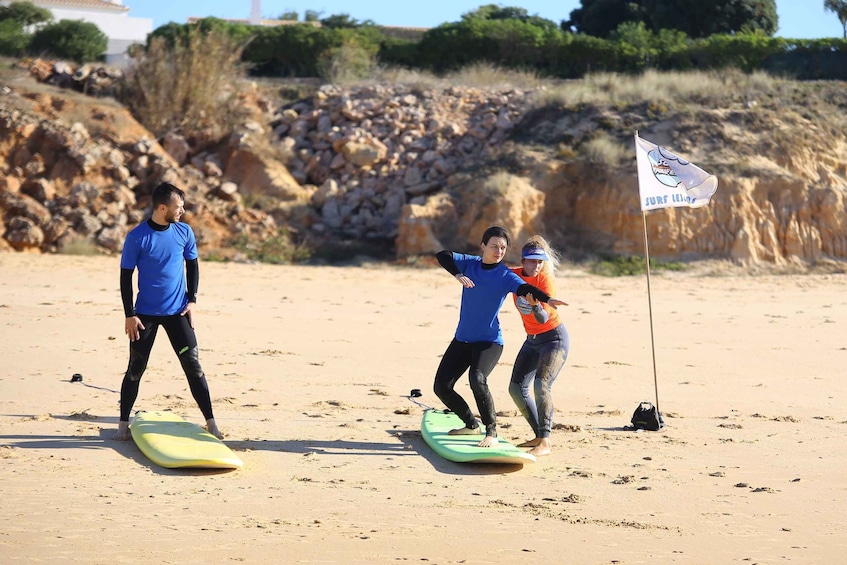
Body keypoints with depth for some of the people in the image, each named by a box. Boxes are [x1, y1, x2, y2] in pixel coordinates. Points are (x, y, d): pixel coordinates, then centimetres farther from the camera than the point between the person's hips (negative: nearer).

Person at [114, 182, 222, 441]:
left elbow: (192, 266, 12)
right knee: (135, 369, 4)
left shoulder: (184, 232, -1)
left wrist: (191, 300, 2)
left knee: (193, 366, -2)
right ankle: (123, 424, 17)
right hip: (146, 313, -2)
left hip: (177, 312, 2)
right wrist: (129, 315, -8)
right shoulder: (137, 237, -11)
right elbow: (126, 276, -5)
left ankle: (210, 422, 2)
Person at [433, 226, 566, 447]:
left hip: (489, 341, -5)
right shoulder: (470, 263, 2)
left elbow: (524, 288, -26)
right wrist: (458, 275, -24)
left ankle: (492, 432, -18)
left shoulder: (505, 275, -9)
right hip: (462, 338, 6)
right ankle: (471, 424, 27)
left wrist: (547, 299, -45)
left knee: (477, 379, -32)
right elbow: (442, 255, -7)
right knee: (441, 386, 4)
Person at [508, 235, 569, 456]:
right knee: (516, 388, 5)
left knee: (541, 383, -25)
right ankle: (540, 435, 17)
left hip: (554, 338, -7)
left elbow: (543, 318, -28)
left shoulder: (545, 279, -21)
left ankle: (545, 442, -24)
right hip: (532, 339, 7)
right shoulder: (514, 275, -5)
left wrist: (535, 305, -49)